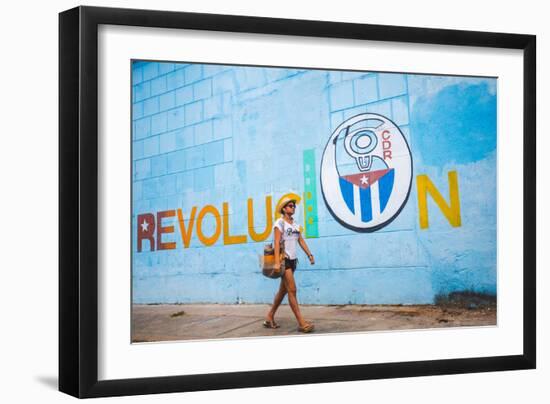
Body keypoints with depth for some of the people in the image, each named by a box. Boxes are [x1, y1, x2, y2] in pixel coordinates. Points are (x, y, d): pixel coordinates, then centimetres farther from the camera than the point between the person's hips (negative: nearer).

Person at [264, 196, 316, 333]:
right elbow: (277, 242, -15)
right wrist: (277, 262, -25)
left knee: (283, 290, 12)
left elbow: (301, 241, 14)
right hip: (284, 259, -8)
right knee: (292, 290, -11)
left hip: (292, 260, 8)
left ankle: (270, 318, 22)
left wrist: (309, 254, 2)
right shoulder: (280, 223, -7)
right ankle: (301, 323, -13)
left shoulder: (295, 224, 15)